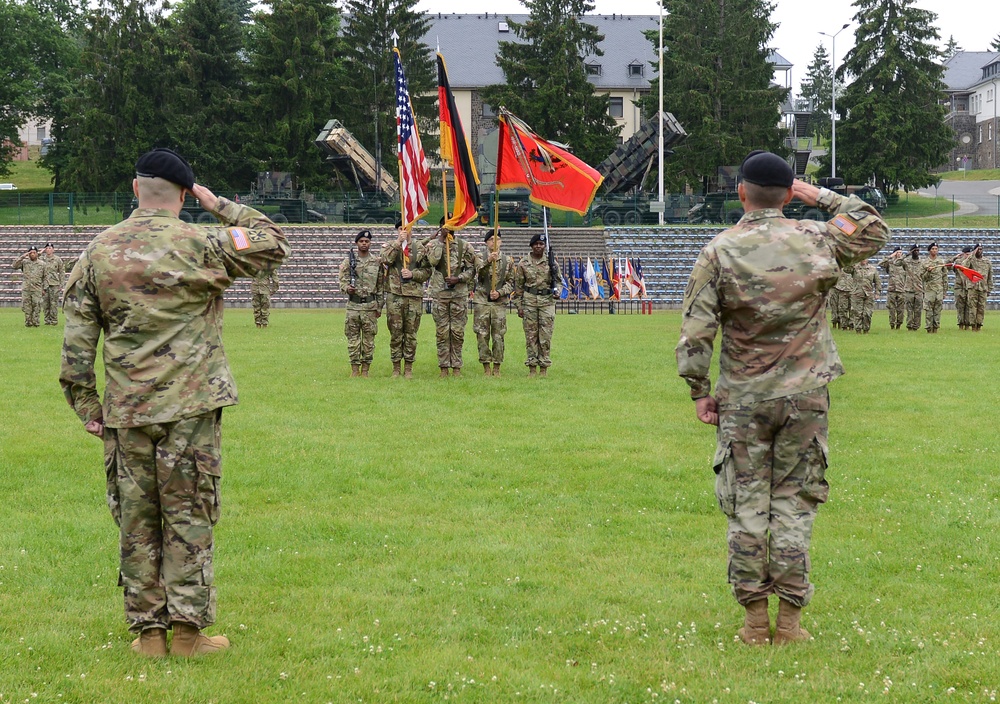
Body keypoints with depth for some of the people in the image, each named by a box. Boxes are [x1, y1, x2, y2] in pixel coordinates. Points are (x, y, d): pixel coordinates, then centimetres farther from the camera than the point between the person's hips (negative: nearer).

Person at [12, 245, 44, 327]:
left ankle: (35, 323, -1)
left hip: (37, 290, 0)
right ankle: (28, 323, 4)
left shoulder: (41, 264, 9)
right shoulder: (24, 262, 7)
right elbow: (14, 265, -7)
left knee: (36, 307, -6)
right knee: (27, 307, -1)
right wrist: (22, 257, -11)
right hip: (26, 289, 0)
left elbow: (44, 277, 13)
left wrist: (44, 288, 8)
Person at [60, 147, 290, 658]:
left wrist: (85, 402, 10)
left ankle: (147, 630, 12)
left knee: (136, 520, 8)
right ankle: (188, 630, 4)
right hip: (191, 406, -3)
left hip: (125, 410, 3)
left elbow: (77, 337, 4)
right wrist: (220, 207, 9)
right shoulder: (200, 244, -7)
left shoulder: (98, 252, 4)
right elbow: (273, 245, 5)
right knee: (189, 516, 4)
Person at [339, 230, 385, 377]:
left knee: (369, 338, 2)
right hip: (353, 304, 0)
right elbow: (343, 280, 2)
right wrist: (346, 288, -21)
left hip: (370, 305, 0)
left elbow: (381, 286, 8)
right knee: (353, 337, 1)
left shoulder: (377, 262, 6)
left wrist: (379, 306, 5)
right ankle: (355, 369, 7)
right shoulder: (349, 261, 4)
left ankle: (365, 369, 8)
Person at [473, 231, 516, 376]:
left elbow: (511, 282, 8)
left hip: (500, 303, 1)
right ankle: (486, 367, 7)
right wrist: (488, 261, -36)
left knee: (498, 336, 0)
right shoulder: (480, 257, 3)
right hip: (481, 301, -1)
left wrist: (500, 292, -9)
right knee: (482, 335, -1)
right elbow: (480, 273, -17)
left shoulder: (508, 260, 9)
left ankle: (497, 368, 8)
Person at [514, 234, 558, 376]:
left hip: (547, 300, 0)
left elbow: (558, 280, 12)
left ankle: (544, 367, 5)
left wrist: (557, 291, -9)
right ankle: (532, 367, 6)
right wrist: (519, 306, 3)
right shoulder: (523, 263, 4)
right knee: (530, 335, 1)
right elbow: (518, 285, 7)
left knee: (546, 335, -2)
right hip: (529, 300, 0)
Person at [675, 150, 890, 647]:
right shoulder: (816, 241, -2)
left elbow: (696, 331, -9)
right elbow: (874, 231, 16)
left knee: (746, 505, 6)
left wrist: (699, 392, 1)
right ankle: (790, 620, 6)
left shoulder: (720, 252, -6)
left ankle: (755, 620, 6)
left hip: (743, 399, -1)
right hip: (805, 396, 1)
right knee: (795, 503, 6)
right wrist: (823, 197, 13)